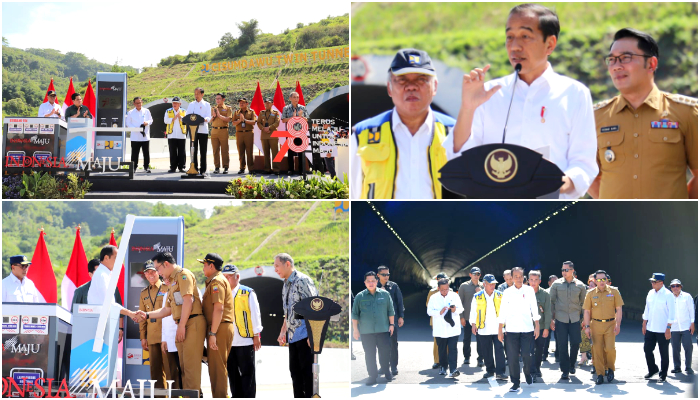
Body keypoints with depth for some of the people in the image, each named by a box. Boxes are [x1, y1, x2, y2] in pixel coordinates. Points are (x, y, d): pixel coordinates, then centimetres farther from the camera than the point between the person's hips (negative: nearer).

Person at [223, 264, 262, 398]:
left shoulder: (248, 293, 0)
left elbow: (255, 314, 0)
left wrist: (256, 335, -4)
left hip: (245, 341, -5)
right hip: (228, 342, 5)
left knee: (247, 372, -1)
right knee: (232, 372, 8)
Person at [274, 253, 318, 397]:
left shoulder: (302, 281, -10)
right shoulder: (286, 285, 17)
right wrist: (283, 332, 22)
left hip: (304, 335, -9)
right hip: (292, 336, 9)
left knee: (307, 370, -7)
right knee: (295, 371, 9)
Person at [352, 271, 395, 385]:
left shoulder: (385, 294, 7)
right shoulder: (360, 296, 5)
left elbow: (390, 311, 11)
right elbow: (355, 314, 7)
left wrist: (391, 324, 5)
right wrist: (355, 329, 2)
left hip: (383, 330, 0)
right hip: (366, 332, 0)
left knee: (386, 351, -1)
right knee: (369, 354, 2)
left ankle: (385, 370, 23)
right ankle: (372, 376, 10)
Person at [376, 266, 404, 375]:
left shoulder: (394, 286, 3)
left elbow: (399, 301, 4)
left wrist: (401, 317, 1)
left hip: (392, 318, -1)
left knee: (393, 343, -3)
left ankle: (394, 366, 2)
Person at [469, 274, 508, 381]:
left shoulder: (500, 295, 6)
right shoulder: (477, 296, 3)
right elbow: (473, 311, 8)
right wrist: (473, 324, 2)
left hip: (497, 329, 0)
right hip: (484, 330, 0)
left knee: (499, 350, -8)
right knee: (486, 352, 7)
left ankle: (500, 372, -8)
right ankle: (490, 370, 21)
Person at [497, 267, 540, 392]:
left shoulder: (529, 290, 4)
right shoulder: (507, 292, 4)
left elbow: (534, 309, 7)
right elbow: (502, 312, 6)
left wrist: (537, 326, 3)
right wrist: (500, 330, 3)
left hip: (527, 329, 0)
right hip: (512, 329, 0)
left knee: (527, 355, -3)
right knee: (512, 357, -4)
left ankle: (528, 374, 26)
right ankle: (515, 382, 7)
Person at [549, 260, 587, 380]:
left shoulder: (580, 286, 5)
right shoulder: (556, 284, 2)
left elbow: (583, 303, 13)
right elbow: (551, 302, 6)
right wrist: (551, 319, 1)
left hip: (575, 319, 1)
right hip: (560, 319, -1)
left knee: (575, 343, -3)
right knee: (562, 345, -3)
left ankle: (572, 364, 23)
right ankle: (565, 371, 7)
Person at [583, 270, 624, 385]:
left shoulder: (614, 291, 1)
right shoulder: (591, 293, 4)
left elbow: (619, 309, 2)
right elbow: (587, 311, 6)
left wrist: (618, 325, -5)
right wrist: (587, 326, -2)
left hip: (610, 324, -1)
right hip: (596, 324, 1)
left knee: (610, 348, -10)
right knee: (597, 349, 0)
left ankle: (610, 368, 16)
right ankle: (599, 374, 10)